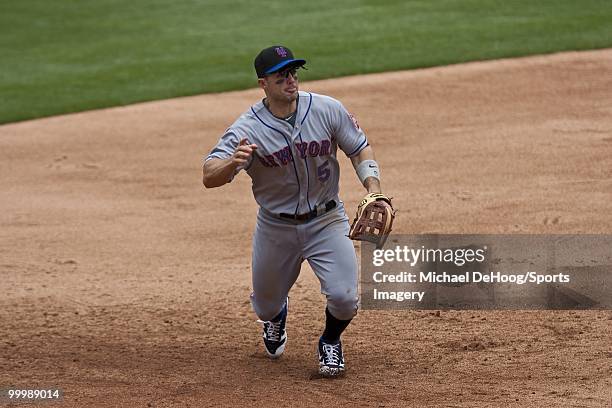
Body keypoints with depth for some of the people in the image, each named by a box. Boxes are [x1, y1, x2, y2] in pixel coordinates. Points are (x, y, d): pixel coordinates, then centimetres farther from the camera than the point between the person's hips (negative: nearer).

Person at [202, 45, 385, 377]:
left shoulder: (327, 110, -12)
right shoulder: (247, 129, -19)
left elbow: (360, 149, 1)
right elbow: (209, 177, -28)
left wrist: (374, 191, -16)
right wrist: (232, 162, -51)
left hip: (326, 221, 0)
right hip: (274, 227, 0)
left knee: (344, 297, -16)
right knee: (266, 306, 14)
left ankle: (330, 342, 20)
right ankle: (276, 314, 55)